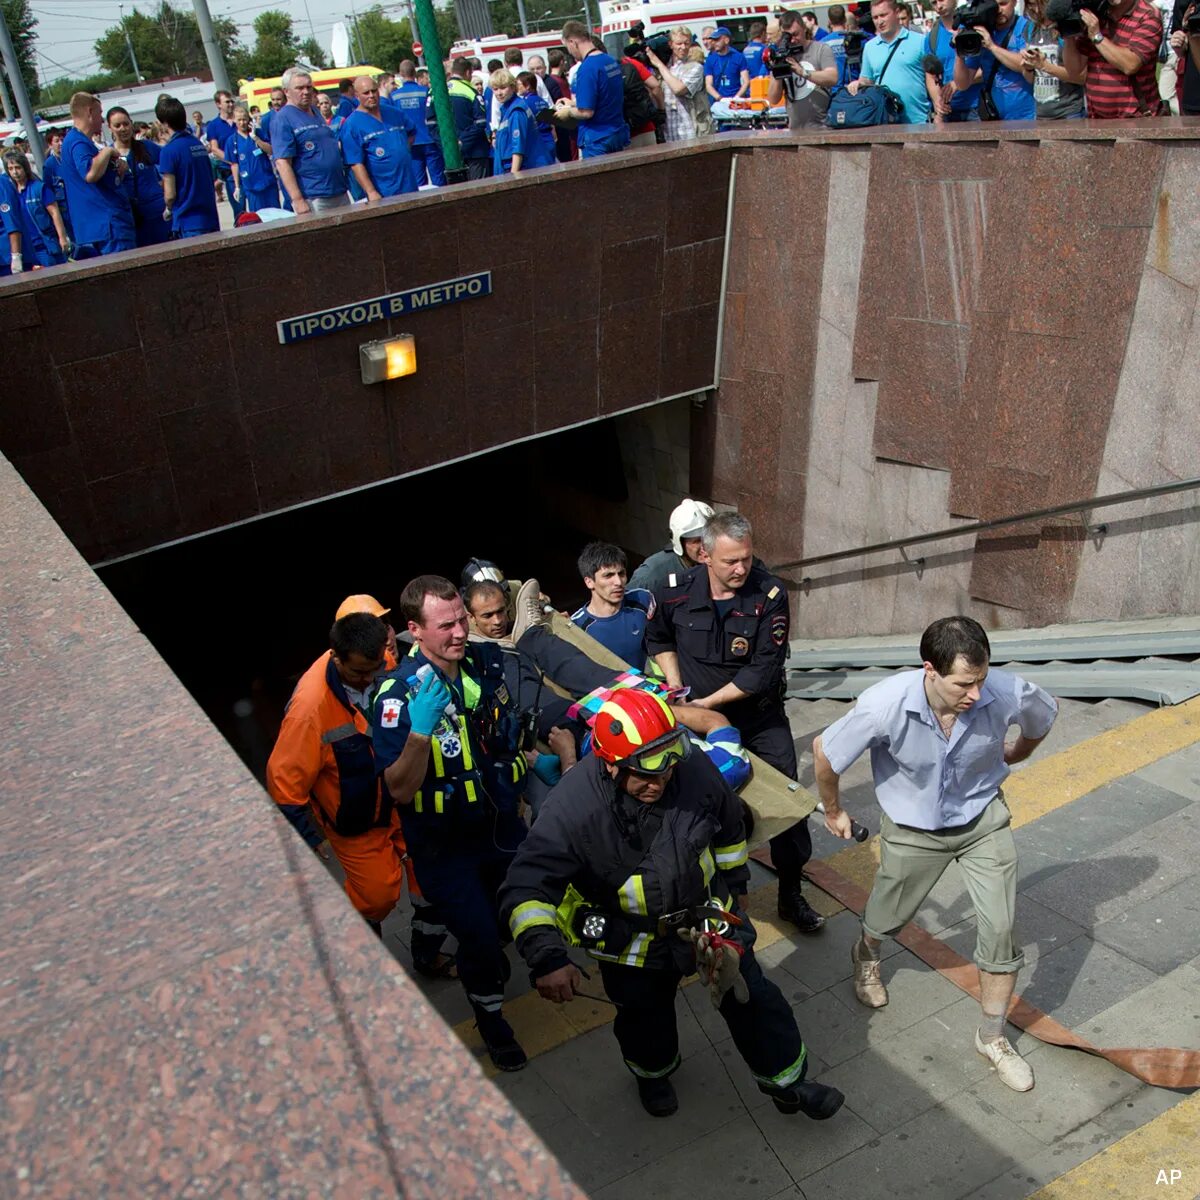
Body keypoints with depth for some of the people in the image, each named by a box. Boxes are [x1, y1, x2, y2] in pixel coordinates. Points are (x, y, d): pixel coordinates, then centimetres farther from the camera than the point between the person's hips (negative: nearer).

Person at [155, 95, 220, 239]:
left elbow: (170, 194, -13)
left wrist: (168, 210, 8)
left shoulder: (169, 150, -11)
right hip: (211, 218, 6)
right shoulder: (198, 143, 9)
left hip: (189, 223, -6)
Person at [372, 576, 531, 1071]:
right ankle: (490, 1016, 34)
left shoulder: (487, 660, -9)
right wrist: (420, 728, -42)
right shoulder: (398, 695, -26)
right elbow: (400, 790, -29)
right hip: (445, 845, -5)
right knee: (479, 939, 3)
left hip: (503, 824, 6)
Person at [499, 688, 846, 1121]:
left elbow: (729, 833, 1)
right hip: (630, 936, -1)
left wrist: (734, 888, 15)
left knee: (752, 999, 11)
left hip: (706, 912, 2)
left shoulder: (696, 771, -22)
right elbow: (525, 889, -32)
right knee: (645, 1020, 21)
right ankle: (653, 1073, 56)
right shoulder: (572, 807, -31)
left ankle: (787, 1083, 38)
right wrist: (547, 957, -46)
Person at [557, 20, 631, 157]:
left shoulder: (587, 67, -19)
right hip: (618, 134, 8)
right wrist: (573, 103, 23)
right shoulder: (612, 61, 8)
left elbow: (586, 112, -21)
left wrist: (568, 111, -2)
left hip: (597, 140, -8)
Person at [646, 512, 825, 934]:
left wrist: (707, 702, -18)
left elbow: (764, 670, -20)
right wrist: (676, 686, -4)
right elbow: (658, 639, 10)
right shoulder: (678, 592, -12)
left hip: (761, 718, -1)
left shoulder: (769, 594, -19)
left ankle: (791, 894, 24)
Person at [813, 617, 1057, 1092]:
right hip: (914, 829, -1)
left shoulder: (1007, 693, -29)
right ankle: (866, 955, 57)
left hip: (983, 818, 1)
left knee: (1000, 928, -2)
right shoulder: (885, 705, -36)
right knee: (889, 916, 19)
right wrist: (833, 811, -3)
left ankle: (992, 1037, 22)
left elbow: (1044, 716, -2)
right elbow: (824, 751, -19)